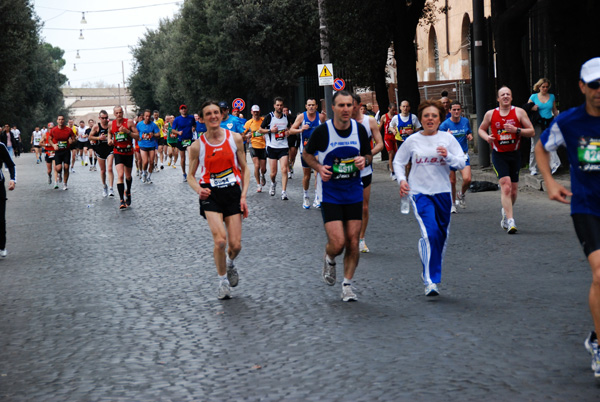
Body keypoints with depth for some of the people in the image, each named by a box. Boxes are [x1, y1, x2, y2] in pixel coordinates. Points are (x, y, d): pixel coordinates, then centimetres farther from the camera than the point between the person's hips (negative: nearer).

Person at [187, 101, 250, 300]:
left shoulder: (235, 138, 0)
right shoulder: (197, 146, -2)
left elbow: (244, 169, 8)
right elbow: (191, 176, 8)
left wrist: (244, 196, -2)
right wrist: (199, 189, -14)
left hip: (232, 193, 2)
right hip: (211, 195, -2)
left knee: (235, 245, -2)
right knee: (220, 240, -18)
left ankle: (230, 263, 36)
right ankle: (223, 281, 6)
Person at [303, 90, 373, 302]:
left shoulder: (360, 129, -2)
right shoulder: (322, 131, -11)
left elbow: (368, 155, 12)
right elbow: (307, 154, 5)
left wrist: (364, 160, -12)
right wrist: (319, 168, -13)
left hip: (354, 193, 3)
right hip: (330, 194, -3)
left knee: (353, 242, 1)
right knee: (337, 243, -11)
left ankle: (347, 284, 16)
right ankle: (329, 260, 25)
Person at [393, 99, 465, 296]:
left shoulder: (448, 138, 3)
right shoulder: (413, 140, 1)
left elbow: (462, 163, 2)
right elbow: (398, 161, 13)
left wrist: (448, 156, -17)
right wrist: (402, 179, -3)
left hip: (443, 192, 3)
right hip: (420, 193, -3)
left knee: (442, 236, 11)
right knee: (430, 233, -19)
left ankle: (434, 272, 32)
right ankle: (430, 281, -17)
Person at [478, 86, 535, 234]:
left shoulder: (519, 112, 0)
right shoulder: (490, 114, 3)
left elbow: (531, 132, -1)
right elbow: (481, 129, 18)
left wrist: (516, 130, -17)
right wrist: (486, 137, -4)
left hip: (514, 155, 2)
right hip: (498, 155, -2)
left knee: (513, 189, 10)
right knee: (506, 185, -18)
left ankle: (506, 211, 39)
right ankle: (510, 220, -19)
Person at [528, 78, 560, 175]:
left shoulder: (552, 96, 11)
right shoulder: (533, 97, 5)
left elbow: (555, 110, 19)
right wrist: (532, 108, -10)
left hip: (549, 123, 1)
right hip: (537, 124, -1)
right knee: (535, 147, 4)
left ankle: (554, 164, -23)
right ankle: (533, 168, 12)